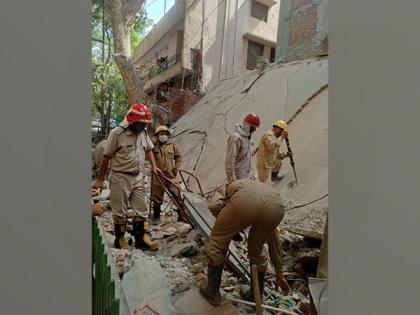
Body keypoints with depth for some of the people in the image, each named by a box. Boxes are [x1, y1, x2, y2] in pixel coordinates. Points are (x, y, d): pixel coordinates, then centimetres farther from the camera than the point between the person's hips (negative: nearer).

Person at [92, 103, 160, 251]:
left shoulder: (143, 133, 3)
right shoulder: (117, 133, -15)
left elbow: (148, 150, 21)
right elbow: (106, 157, -8)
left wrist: (153, 166, 7)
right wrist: (99, 179, -3)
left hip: (138, 178, 6)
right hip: (120, 178, -5)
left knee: (142, 211, 9)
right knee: (120, 212, 9)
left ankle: (140, 239, 23)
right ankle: (120, 240, 27)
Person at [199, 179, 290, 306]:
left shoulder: (224, 190, 39)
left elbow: (214, 205, 9)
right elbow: (273, 241, 46)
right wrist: (279, 275, 56)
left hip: (246, 200, -4)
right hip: (276, 205, 5)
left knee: (217, 244, 23)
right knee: (257, 248, 33)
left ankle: (212, 293, 36)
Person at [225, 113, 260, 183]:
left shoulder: (247, 137, 10)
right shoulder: (235, 138, -20)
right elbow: (229, 160, -23)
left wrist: (252, 173, 17)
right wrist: (231, 179, -22)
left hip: (248, 176, 9)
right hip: (239, 178, -9)